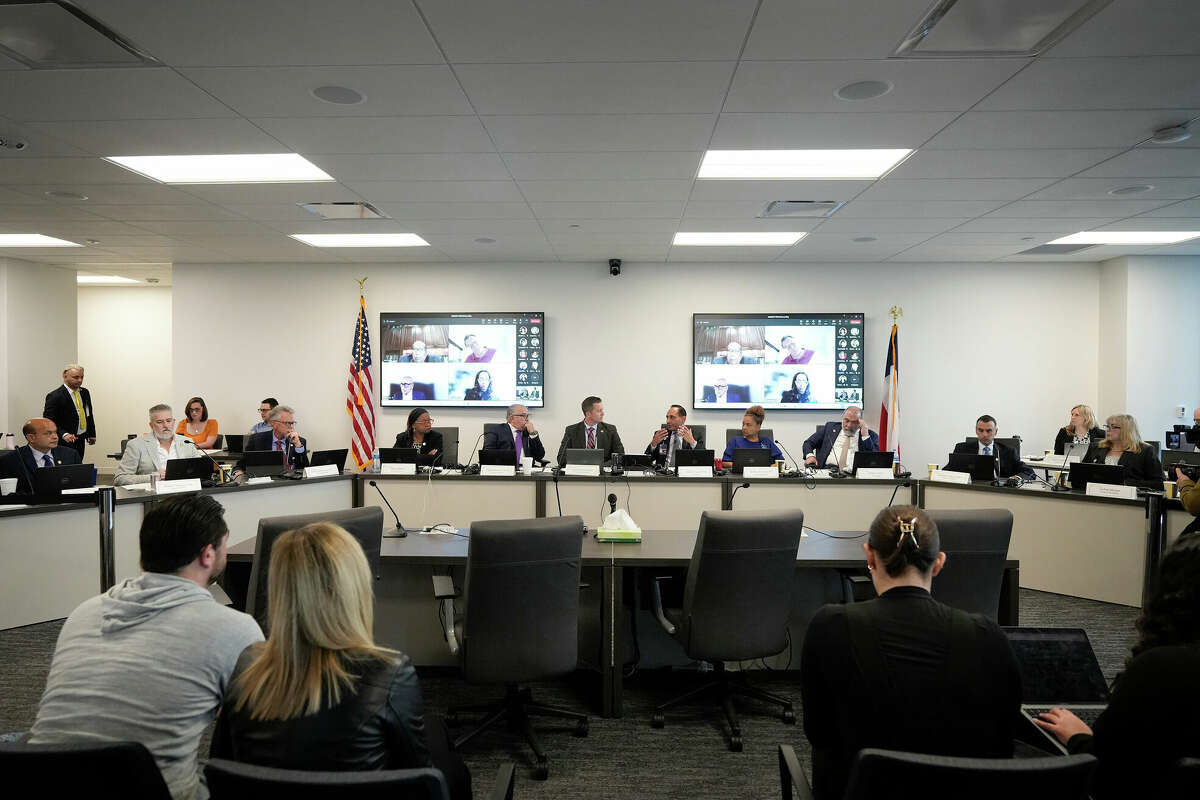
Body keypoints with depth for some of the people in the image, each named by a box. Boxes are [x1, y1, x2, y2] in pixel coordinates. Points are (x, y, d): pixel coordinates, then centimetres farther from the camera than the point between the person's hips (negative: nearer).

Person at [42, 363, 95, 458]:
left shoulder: (85, 393, 10)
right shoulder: (55, 396, -11)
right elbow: (49, 421, -15)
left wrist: (92, 434, 15)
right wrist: (64, 434, -27)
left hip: (81, 440, 6)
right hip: (65, 443, -6)